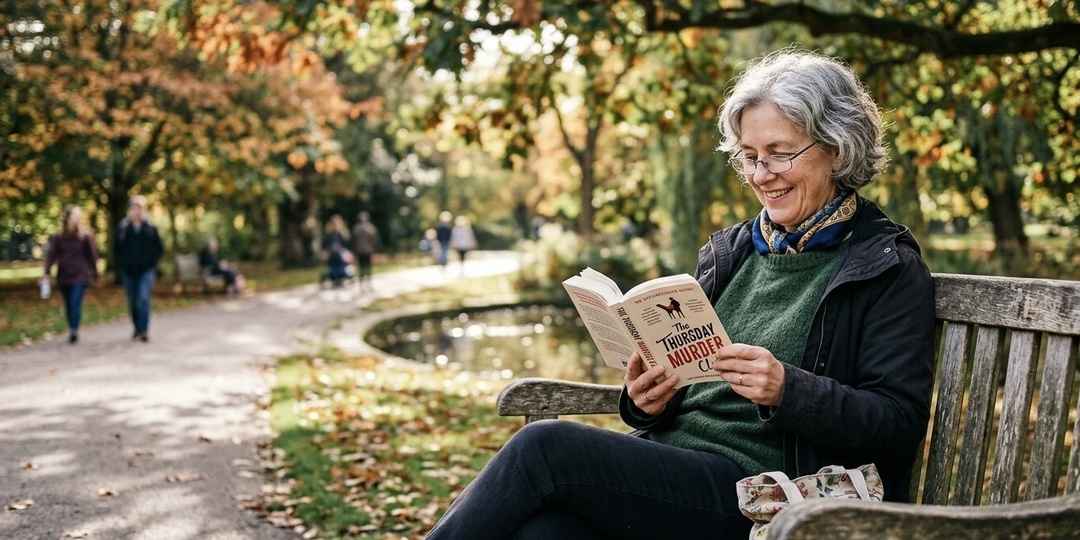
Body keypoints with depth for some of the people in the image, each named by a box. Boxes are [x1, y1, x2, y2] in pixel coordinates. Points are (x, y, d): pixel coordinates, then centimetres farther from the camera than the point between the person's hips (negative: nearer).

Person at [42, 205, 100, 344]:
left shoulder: (85, 236, -4)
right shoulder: (58, 236, 1)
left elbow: (92, 255, 1)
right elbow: (51, 254, -2)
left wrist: (94, 273, 4)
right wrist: (47, 272, -11)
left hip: (80, 276, -3)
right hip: (64, 276, 3)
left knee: (75, 302, -14)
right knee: (69, 305, 10)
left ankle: (74, 330, -20)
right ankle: (73, 330, 20)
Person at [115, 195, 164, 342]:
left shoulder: (151, 228, 0)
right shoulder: (123, 228, 2)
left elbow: (159, 249, 7)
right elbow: (117, 249, 10)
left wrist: (151, 262, 1)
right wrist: (121, 266, 4)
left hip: (146, 271, -2)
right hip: (129, 271, 2)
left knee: (144, 299, -15)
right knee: (132, 302, 10)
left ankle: (144, 330, -15)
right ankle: (138, 328, 24)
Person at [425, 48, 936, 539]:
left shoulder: (889, 268, 0)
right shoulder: (729, 252, 18)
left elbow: (900, 425, -6)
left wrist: (788, 390, -22)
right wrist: (647, 398, -2)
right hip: (672, 459, 5)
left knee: (542, 446, -23)